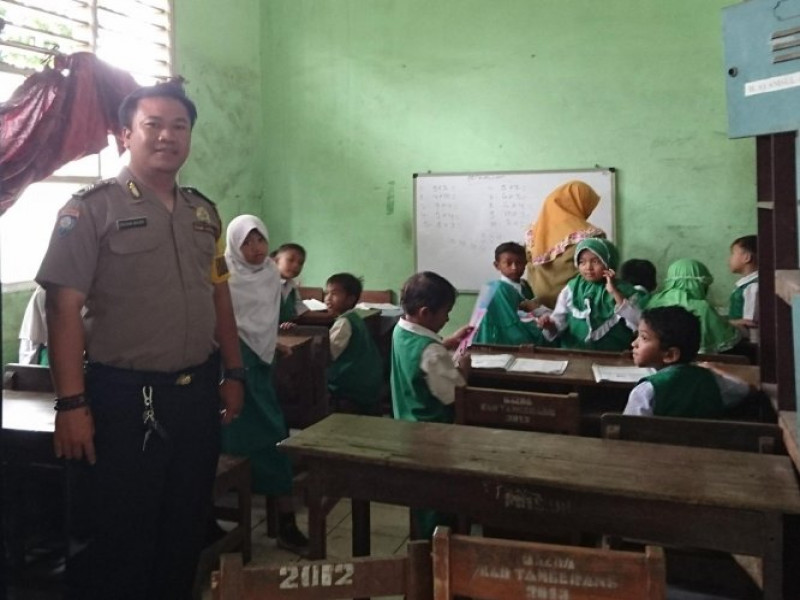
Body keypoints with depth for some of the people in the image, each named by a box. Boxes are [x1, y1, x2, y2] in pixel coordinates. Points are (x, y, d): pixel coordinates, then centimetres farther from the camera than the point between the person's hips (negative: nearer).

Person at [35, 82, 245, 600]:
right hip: (125, 397, -5)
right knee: (119, 537, 8)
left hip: (198, 392, 6)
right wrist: (72, 403, -17)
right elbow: (64, 307, -12)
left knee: (187, 528, 18)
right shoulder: (92, 209, -8)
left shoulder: (204, 212, 10)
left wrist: (233, 373, 11)